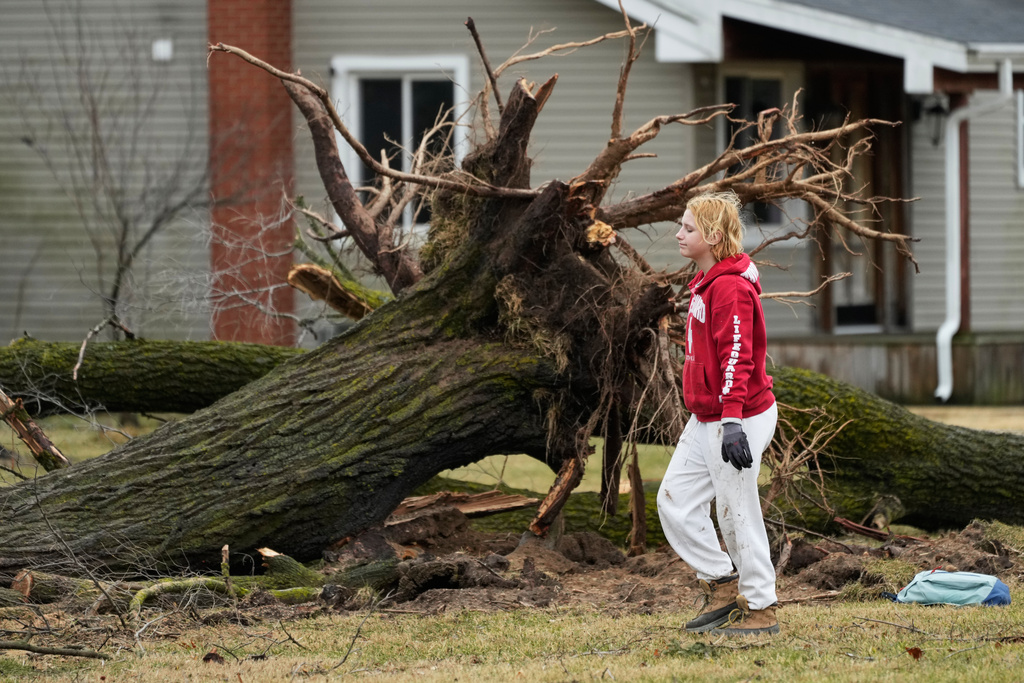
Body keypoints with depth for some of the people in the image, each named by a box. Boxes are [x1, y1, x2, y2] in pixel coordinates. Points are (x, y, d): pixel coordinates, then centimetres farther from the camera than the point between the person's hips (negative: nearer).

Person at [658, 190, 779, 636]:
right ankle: (722, 588, 18)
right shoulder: (705, 283, 14)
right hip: (705, 421, 10)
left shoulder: (731, 287, -18)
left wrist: (732, 420, -31)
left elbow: (736, 355, -25)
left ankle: (761, 610, 7)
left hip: (740, 418, -10)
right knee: (674, 502, 9)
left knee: (737, 514, -3)